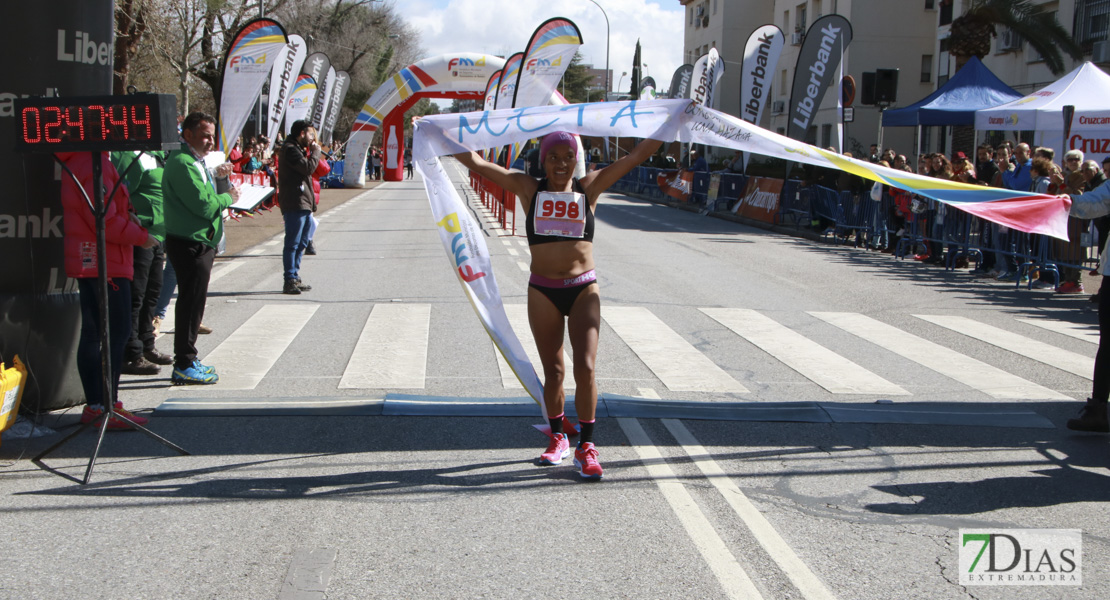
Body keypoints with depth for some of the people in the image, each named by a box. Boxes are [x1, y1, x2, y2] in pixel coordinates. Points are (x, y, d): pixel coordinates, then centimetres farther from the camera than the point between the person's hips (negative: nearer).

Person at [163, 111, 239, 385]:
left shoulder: (196, 162, 18)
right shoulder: (182, 163, -16)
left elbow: (209, 197, 19)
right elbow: (204, 205, -21)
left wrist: (220, 179, 4)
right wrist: (228, 197, -5)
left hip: (201, 242, 11)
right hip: (190, 244, -11)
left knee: (192, 303, 15)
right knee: (191, 303, -6)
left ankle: (186, 362, 24)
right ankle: (184, 367, 0)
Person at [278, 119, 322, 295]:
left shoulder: (297, 148, 21)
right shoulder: (290, 149, -11)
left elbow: (307, 170, 20)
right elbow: (308, 167, -20)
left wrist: (312, 153, 9)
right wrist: (316, 151, -7)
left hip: (303, 203, 11)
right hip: (294, 204, -11)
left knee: (301, 243, 15)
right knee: (292, 243, -10)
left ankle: (294, 278, 22)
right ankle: (290, 281, -9)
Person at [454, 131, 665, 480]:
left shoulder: (590, 187, 4)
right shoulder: (528, 189, 3)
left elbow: (638, 155, 4)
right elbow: (475, 163, 1)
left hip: (584, 289, -1)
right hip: (542, 290, 1)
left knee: (585, 368, -9)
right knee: (553, 371, 11)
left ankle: (586, 447, 2)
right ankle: (558, 438, 30)